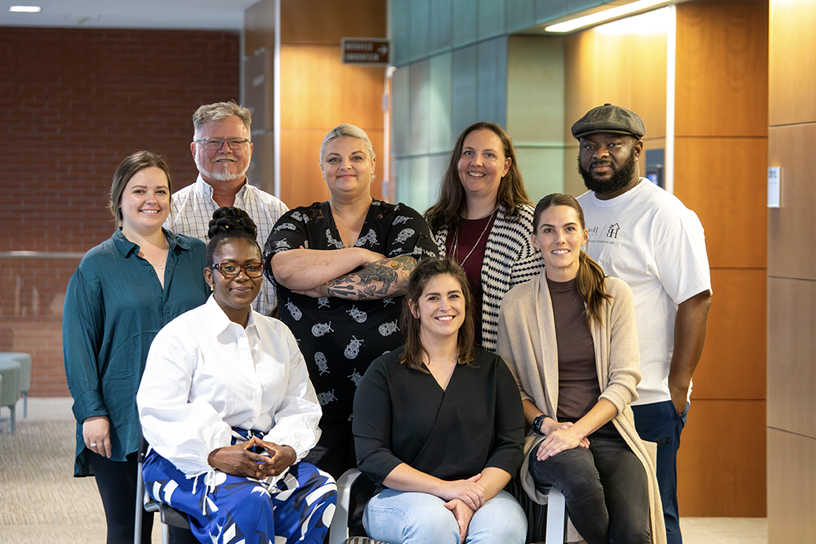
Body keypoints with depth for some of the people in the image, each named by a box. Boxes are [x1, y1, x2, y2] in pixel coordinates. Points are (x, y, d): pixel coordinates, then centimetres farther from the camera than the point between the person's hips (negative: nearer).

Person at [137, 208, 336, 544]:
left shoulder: (279, 336, 19)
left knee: (321, 490, -26)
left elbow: (301, 408, 13)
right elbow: (160, 415, -9)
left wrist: (288, 448, -10)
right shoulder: (179, 336, 1)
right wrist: (216, 454, -24)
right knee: (246, 499, -37)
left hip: (267, 460, 5)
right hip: (188, 464, -5)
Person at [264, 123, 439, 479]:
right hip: (315, 394, 1)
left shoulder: (403, 222, 10)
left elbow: (407, 275, -10)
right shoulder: (299, 222, 13)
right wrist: (360, 255, -7)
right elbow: (284, 268, -8)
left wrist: (320, 286, -9)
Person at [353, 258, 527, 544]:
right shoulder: (384, 372, 5)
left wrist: (472, 500, -15)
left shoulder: (492, 370, 14)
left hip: (482, 490, 1)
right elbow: (371, 457, -4)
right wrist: (444, 488, -15)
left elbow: (510, 447, 4)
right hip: (400, 496, -1)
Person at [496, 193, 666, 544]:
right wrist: (546, 424, -9)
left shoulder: (614, 295, 8)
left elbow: (624, 381, 2)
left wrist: (578, 429, -13)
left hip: (607, 428, 0)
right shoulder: (516, 303, 8)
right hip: (550, 435, 0)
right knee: (579, 477, -37)